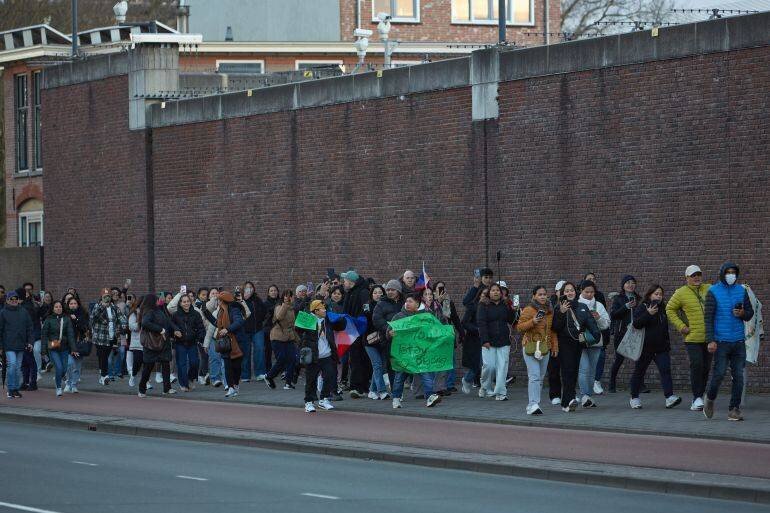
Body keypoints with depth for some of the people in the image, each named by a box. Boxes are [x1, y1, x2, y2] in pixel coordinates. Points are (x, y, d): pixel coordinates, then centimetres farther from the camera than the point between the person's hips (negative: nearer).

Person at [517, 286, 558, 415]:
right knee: (534, 376, -15)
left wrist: (555, 346, 12)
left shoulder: (550, 311, 12)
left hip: (545, 348, 6)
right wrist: (532, 322, -21)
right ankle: (533, 405, -20)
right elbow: (519, 327, -7)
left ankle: (533, 404, 18)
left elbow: (553, 330, 18)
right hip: (531, 346, -6)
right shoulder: (528, 310, -6)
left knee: (540, 377, 10)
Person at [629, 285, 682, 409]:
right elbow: (636, 324, -19)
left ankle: (669, 397, -21)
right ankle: (634, 398, 20)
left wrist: (667, 342, 23)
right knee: (639, 371, 6)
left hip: (661, 347, 4)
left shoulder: (663, 308, 14)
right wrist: (648, 314, -27)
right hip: (646, 347, -4)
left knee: (665, 369, -12)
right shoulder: (642, 308, -4)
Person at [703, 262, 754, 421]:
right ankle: (710, 399, 17)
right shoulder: (713, 292, -2)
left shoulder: (742, 291, 10)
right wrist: (710, 340, -13)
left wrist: (743, 314, -8)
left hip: (739, 341, 4)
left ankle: (735, 409, 5)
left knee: (738, 375, 0)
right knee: (719, 373, -8)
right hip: (721, 341, -4)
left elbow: (750, 313, 16)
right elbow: (708, 317, -5)